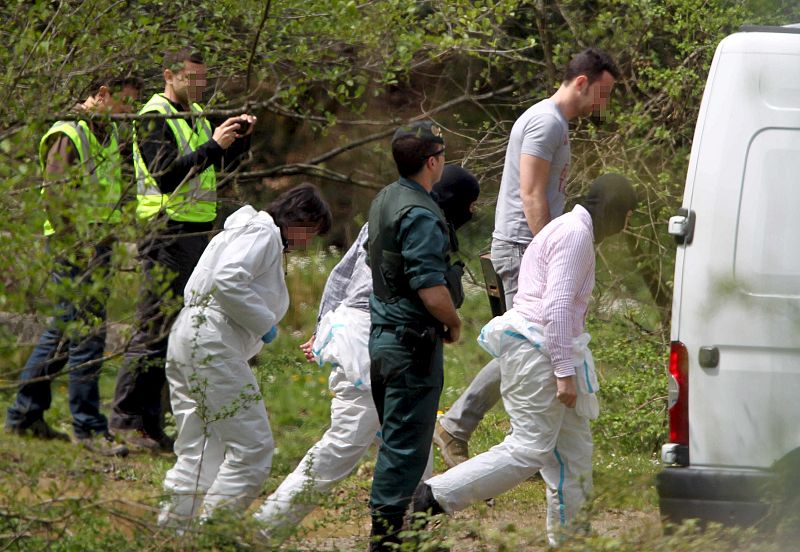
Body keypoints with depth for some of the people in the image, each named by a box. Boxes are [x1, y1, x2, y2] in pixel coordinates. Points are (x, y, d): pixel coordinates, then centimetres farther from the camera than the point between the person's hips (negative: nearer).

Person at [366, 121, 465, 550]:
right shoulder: (421, 215, -20)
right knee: (406, 445, -4)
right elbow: (431, 289, -26)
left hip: (382, 334, 10)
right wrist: (454, 323, -7)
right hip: (413, 343, -10)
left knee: (395, 438, 18)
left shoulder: (384, 200, 10)